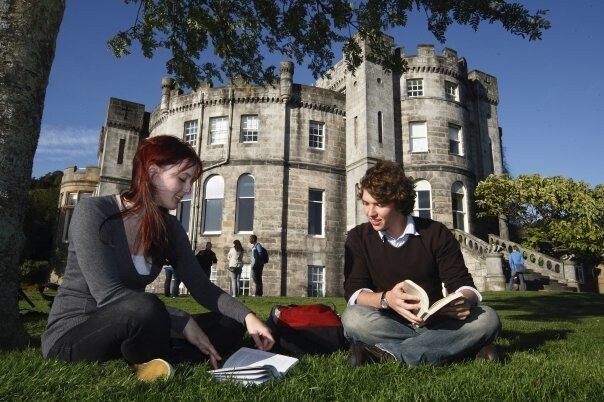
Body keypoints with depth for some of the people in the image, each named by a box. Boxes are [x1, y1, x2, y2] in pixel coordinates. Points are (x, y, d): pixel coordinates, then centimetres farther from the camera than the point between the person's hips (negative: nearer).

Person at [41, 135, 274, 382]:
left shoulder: (169, 228, 1)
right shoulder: (92, 212, -17)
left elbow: (201, 287, -2)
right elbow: (107, 293, -27)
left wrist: (246, 315, -19)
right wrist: (183, 322, -28)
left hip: (128, 331, 6)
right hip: (71, 337, -6)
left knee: (230, 325, -7)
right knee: (145, 307, -39)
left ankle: (155, 365, -23)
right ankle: (157, 364, -11)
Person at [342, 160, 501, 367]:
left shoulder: (436, 233, -2)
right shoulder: (358, 237, -2)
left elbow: (462, 284, -3)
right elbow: (353, 292, -10)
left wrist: (465, 301, -27)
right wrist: (386, 299, -31)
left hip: (435, 324, 1)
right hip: (388, 325, -1)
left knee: (487, 318, -24)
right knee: (353, 319, -32)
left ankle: (385, 353, -30)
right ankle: (460, 348, -25)